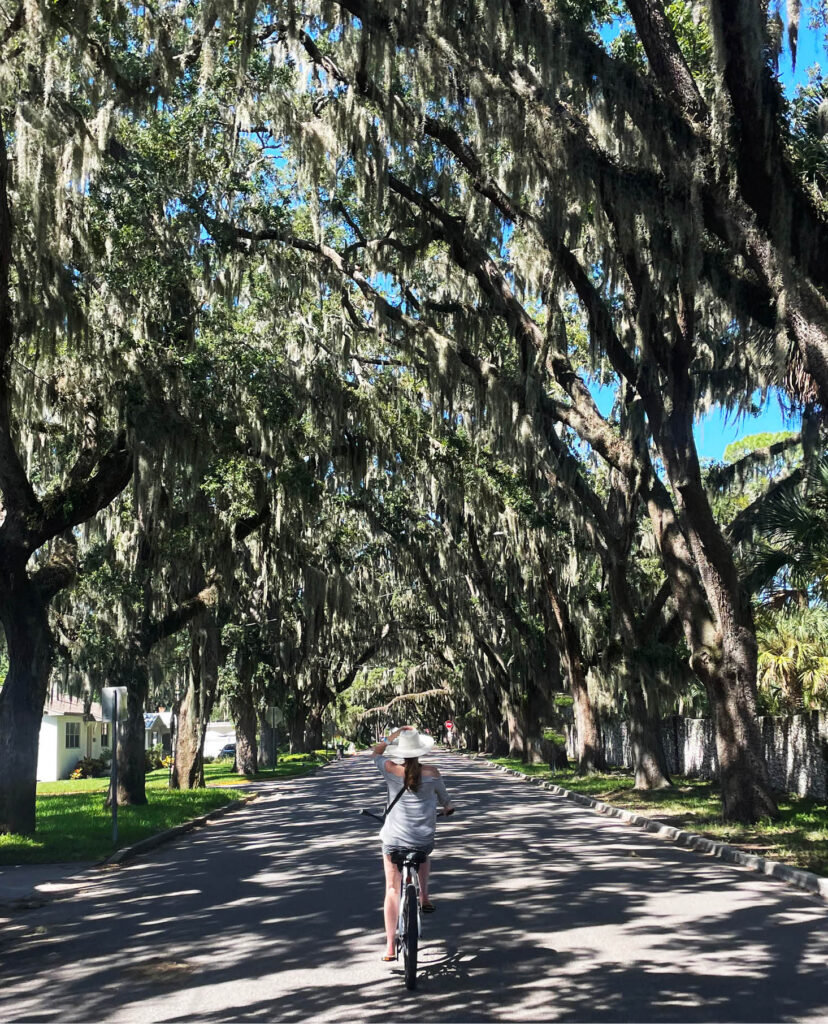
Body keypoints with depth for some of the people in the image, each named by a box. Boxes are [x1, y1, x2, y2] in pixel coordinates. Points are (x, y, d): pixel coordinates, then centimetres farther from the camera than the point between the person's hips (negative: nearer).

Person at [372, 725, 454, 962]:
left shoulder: (392, 771, -9)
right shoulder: (431, 773, -7)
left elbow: (376, 753, 12)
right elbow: (443, 796, 12)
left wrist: (395, 735, 13)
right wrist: (448, 807, 33)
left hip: (394, 838, -1)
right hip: (423, 839, 1)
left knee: (392, 889, 9)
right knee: (424, 855, 38)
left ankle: (390, 945, 6)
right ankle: (424, 896, 30)